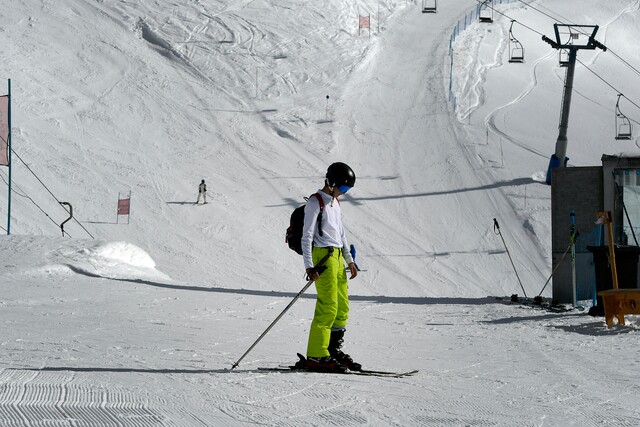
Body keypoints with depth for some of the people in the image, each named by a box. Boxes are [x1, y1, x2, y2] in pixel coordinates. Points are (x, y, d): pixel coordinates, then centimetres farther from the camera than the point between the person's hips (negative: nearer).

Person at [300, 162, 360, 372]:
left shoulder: (335, 203, 19)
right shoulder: (315, 203, -8)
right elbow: (306, 236, -13)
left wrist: (349, 260, 23)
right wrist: (309, 266, -20)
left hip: (337, 257, 9)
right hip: (323, 255, -9)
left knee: (342, 307, 9)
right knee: (328, 307, -13)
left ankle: (334, 350, 17)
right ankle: (316, 356, -13)